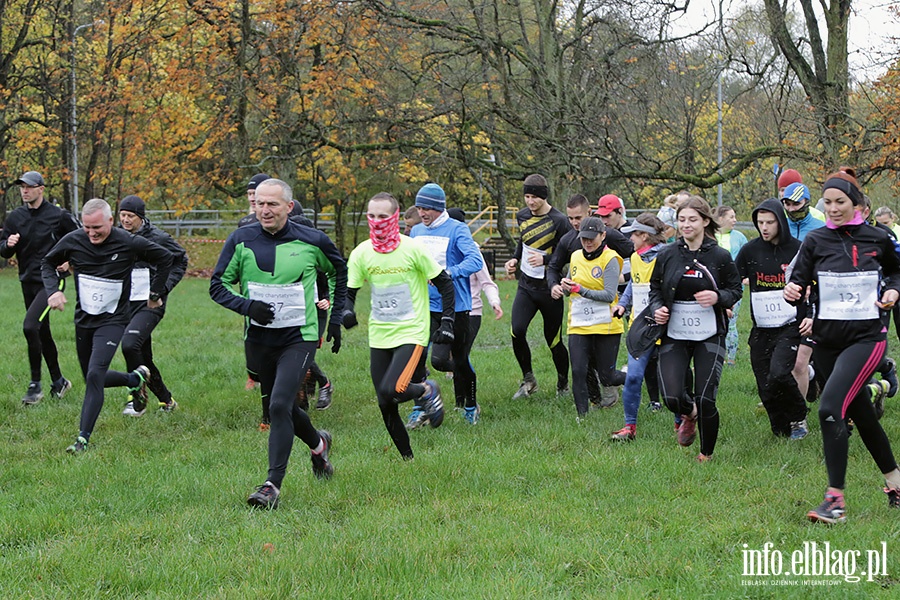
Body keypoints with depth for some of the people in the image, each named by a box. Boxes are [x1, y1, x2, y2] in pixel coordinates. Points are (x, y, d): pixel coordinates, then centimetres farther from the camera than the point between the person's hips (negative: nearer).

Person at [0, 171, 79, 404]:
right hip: (28, 281, 6)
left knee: (30, 326, -21)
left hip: (50, 281, -6)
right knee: (43, 333, 15)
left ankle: (35, 385, -11)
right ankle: (58, 381, 30)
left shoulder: (58, 215, -8)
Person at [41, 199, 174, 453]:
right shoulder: (73, 241, -8)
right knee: (93, 378, 13)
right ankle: (136, 378, 42)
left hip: (113, 320, -5)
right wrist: (53, 290, -8)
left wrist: (156, 294, 5)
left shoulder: (128, 243, -15)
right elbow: (48, 263, 10)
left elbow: (164, 258, 1)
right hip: (83, 319, 5)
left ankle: (83, 439, -16)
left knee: (95, 376, -20)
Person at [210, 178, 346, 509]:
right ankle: (318, 443, 47)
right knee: (281, 407, 16)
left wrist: (335, 318, 11)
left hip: (299, 338, -3)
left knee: (280, 406, -18)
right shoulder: (241, 240, -4)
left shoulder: (312, 241, -5)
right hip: (258, 340, 4)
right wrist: (246, 305, -18)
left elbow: (339, 271, 14)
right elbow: (217, 285, 0)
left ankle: (273, 485, -16)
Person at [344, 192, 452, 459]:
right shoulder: (361, 253, 0)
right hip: (379, 337, 4)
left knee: (390, 390, -24)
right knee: (385, 406, 5)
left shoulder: (412, 249, -10)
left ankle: (427, 391, 8)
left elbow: (445, 284, -1)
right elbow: (348, 291, 7)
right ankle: (408, 459, 22)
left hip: (411, 333, -4)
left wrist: (447, 322, -5)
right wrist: (346, 311, -15)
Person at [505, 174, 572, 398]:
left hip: (549, 289, -5)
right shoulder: (522, 216, 5)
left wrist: (545, 259, -25)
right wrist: (515, 259, 8)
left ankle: (563, 384, 26)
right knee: (517, 331, -14)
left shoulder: (558, 221, -15)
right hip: (526, 285, 5)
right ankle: (528, 380, 4)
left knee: (553, 340, 4)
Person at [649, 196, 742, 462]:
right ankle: (689, 414, 26)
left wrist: (718, 297, -15)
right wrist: (657, 308, -8)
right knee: (672, 397, -13)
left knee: (705, 400, -7)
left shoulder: (721, 256, -2)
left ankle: (706, 454, 18)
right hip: (674, 336, 2)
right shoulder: (667, 255, 3)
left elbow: (735, 290, 6)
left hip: (709, 336, -1)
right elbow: (655, 288, 13)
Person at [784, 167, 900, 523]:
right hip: (826, 340, 4)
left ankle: (835, 500, -17)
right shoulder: (816, 241, 1)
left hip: (866, 338, -4)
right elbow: (798, 281, -2)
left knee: (830, 408, -20)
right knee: (860, 413, 15)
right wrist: (793, 292, -24)